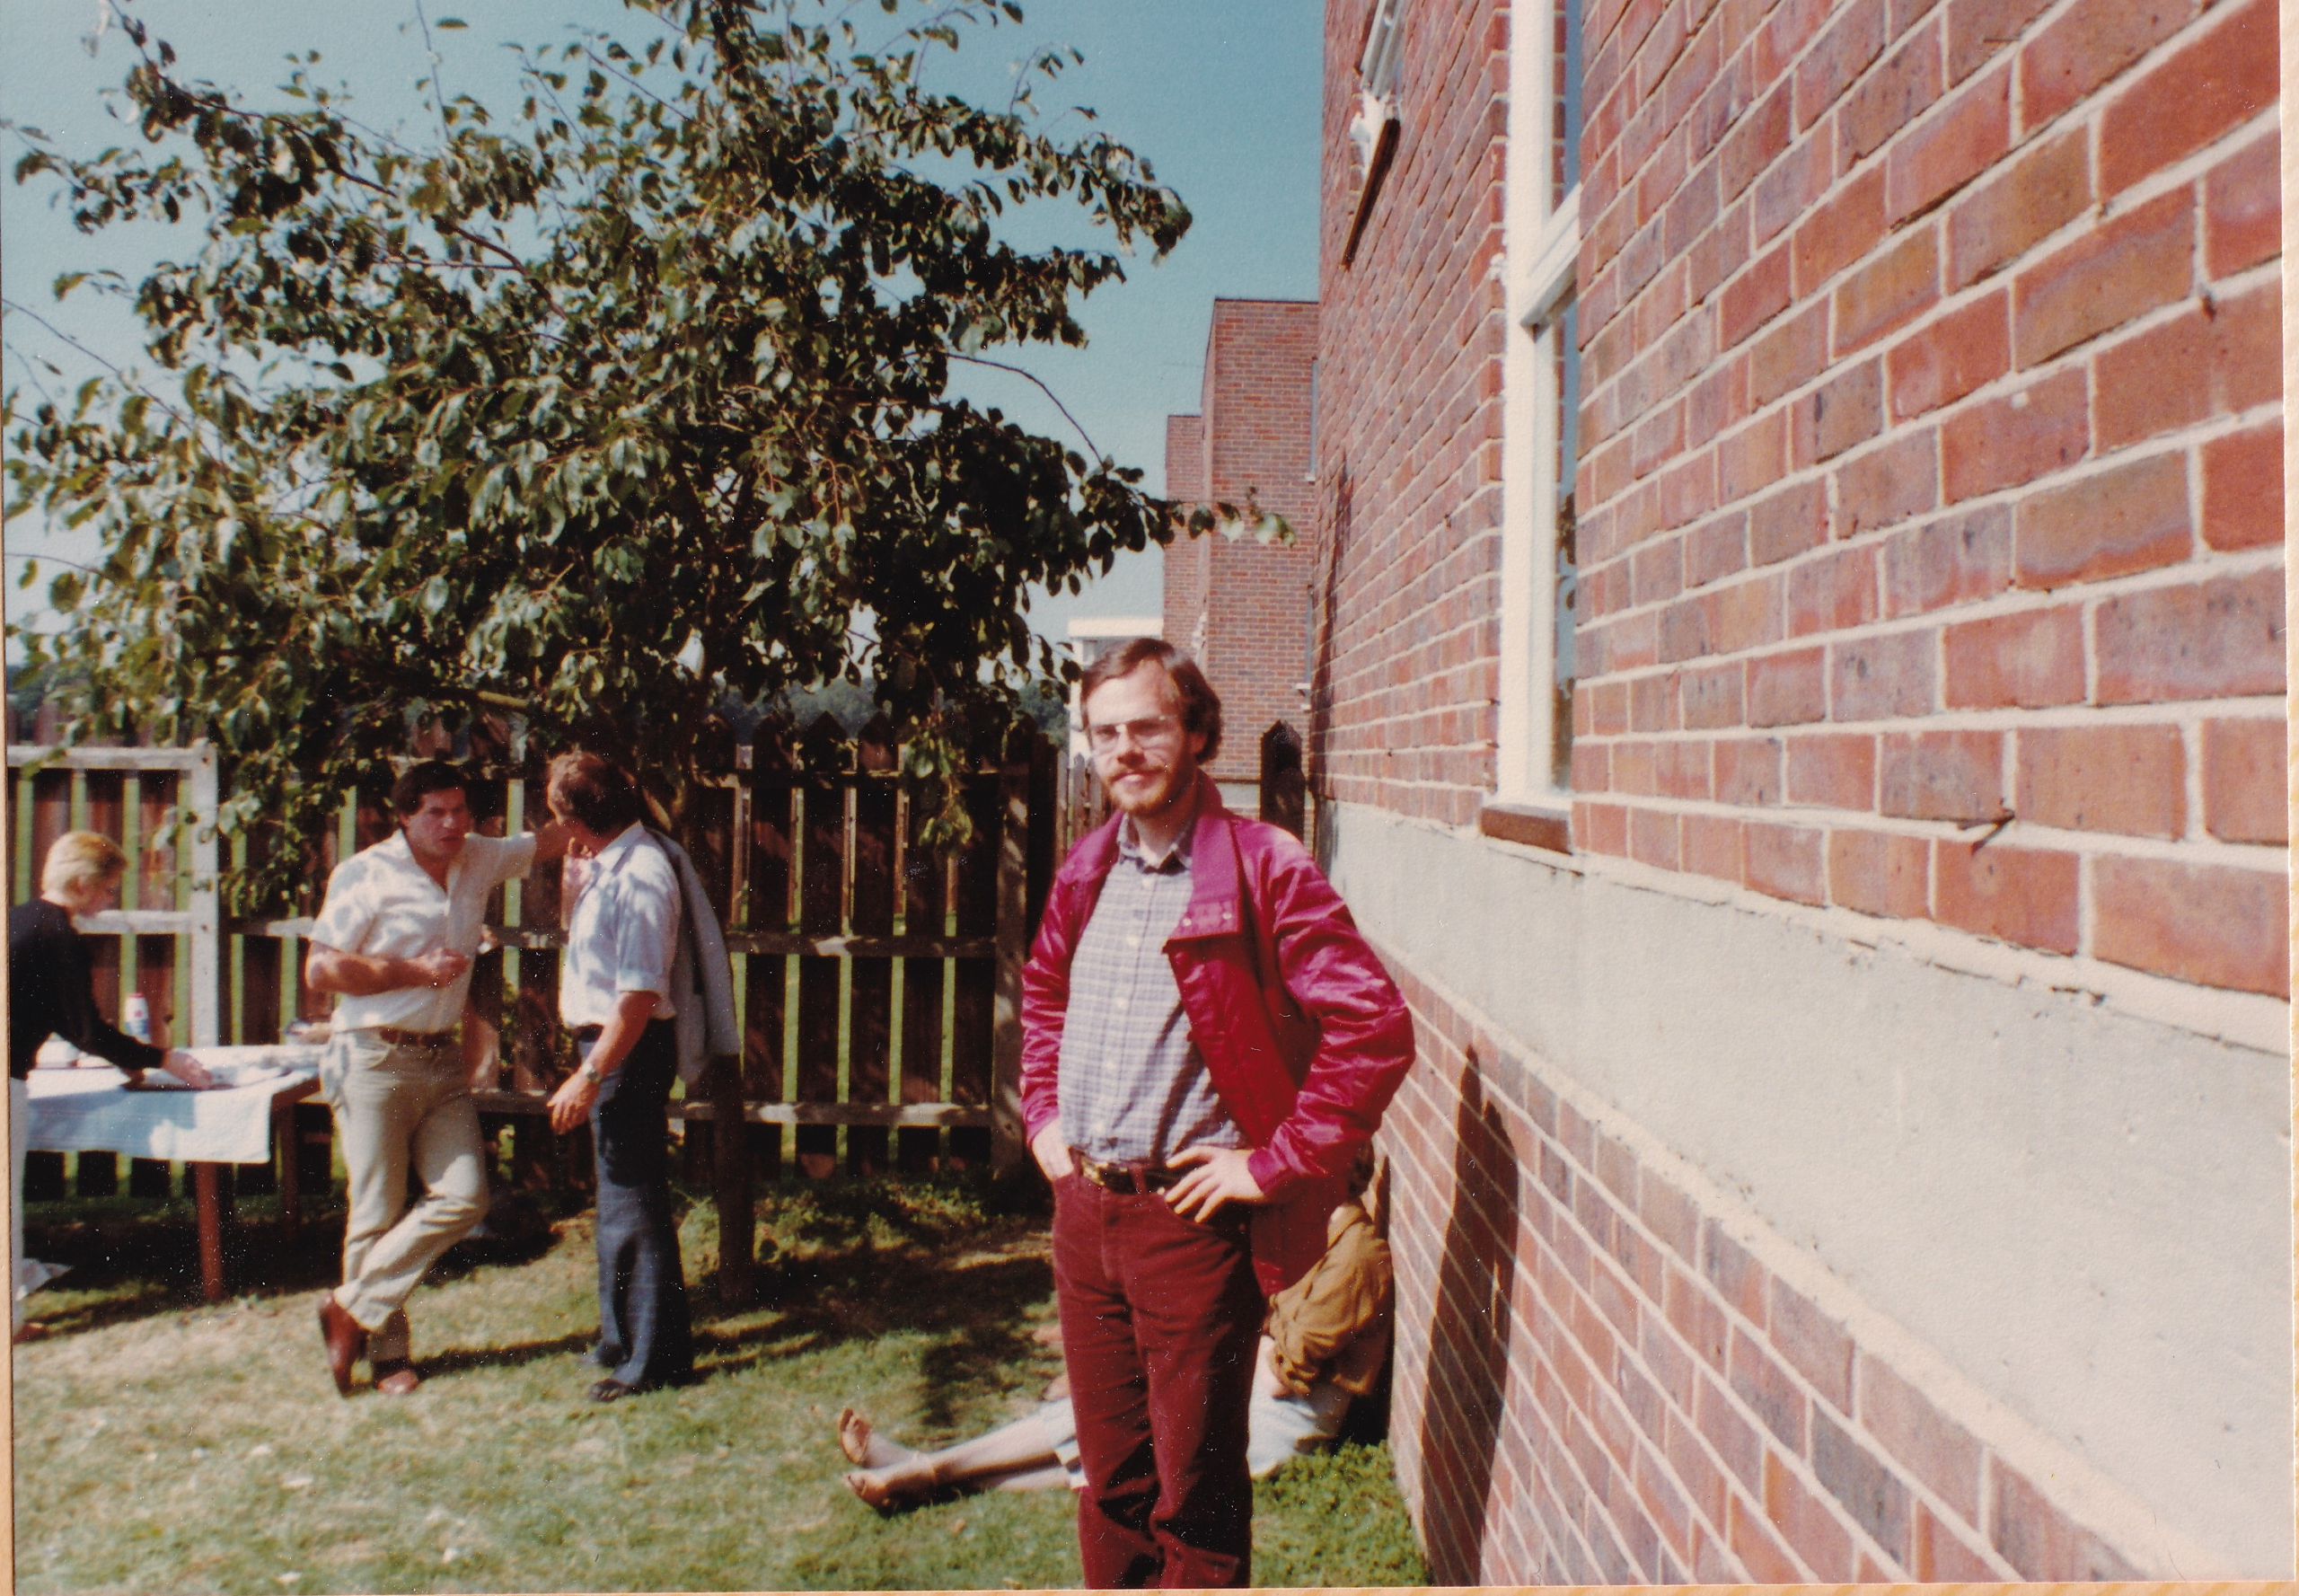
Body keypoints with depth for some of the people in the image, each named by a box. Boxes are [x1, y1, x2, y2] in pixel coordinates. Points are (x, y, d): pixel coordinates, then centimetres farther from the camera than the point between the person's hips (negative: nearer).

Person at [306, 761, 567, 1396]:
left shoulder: (477, 860, 9)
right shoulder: (367, 875, -8)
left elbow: (550, 839, 18)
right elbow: (320, 968, -10)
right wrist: (416, 969, -12)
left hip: (442, 1060, 6)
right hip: (374, 1062, -6)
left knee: (464, 1196, -2)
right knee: (378, 1213, 1)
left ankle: (352, 1309, 12)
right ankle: (386, 1351, 17)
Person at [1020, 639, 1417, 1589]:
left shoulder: (1265, 869, -13)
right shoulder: (1086, 870, 7)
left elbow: (1375, 1027, -19)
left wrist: (1275, 1163, -17)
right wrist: (1042, 1112, 15)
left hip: (1190, 1217, -6)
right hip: (1082, 1209, 6)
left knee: (1195, 1495, 8)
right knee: (1110, 1475, 19)